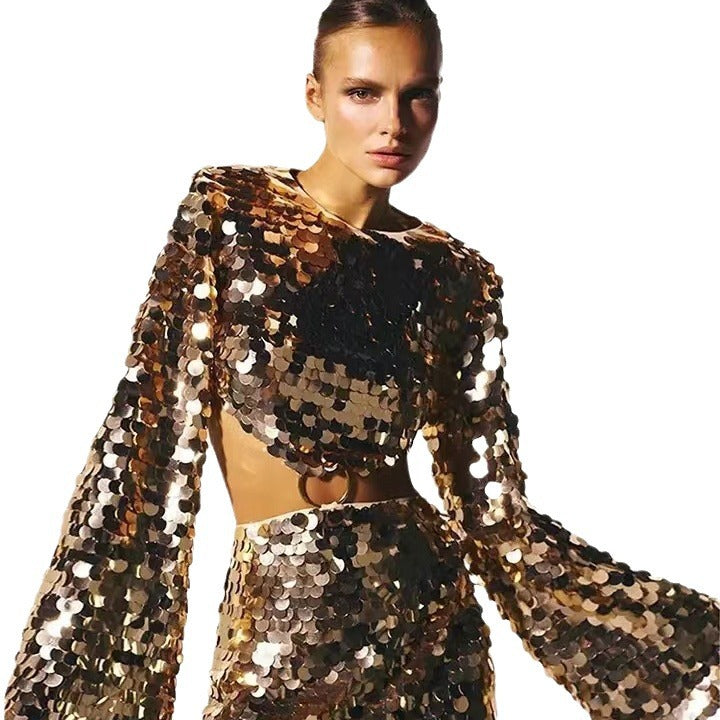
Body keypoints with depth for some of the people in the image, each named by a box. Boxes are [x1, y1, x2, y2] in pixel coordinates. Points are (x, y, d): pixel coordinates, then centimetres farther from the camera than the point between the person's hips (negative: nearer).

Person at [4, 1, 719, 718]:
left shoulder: (455, 277, 0)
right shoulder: (228, 210, -5)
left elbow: (493, 512, 0)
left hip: (428, 608, 2)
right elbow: (150, 431, -7)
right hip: (276, 616, -1)